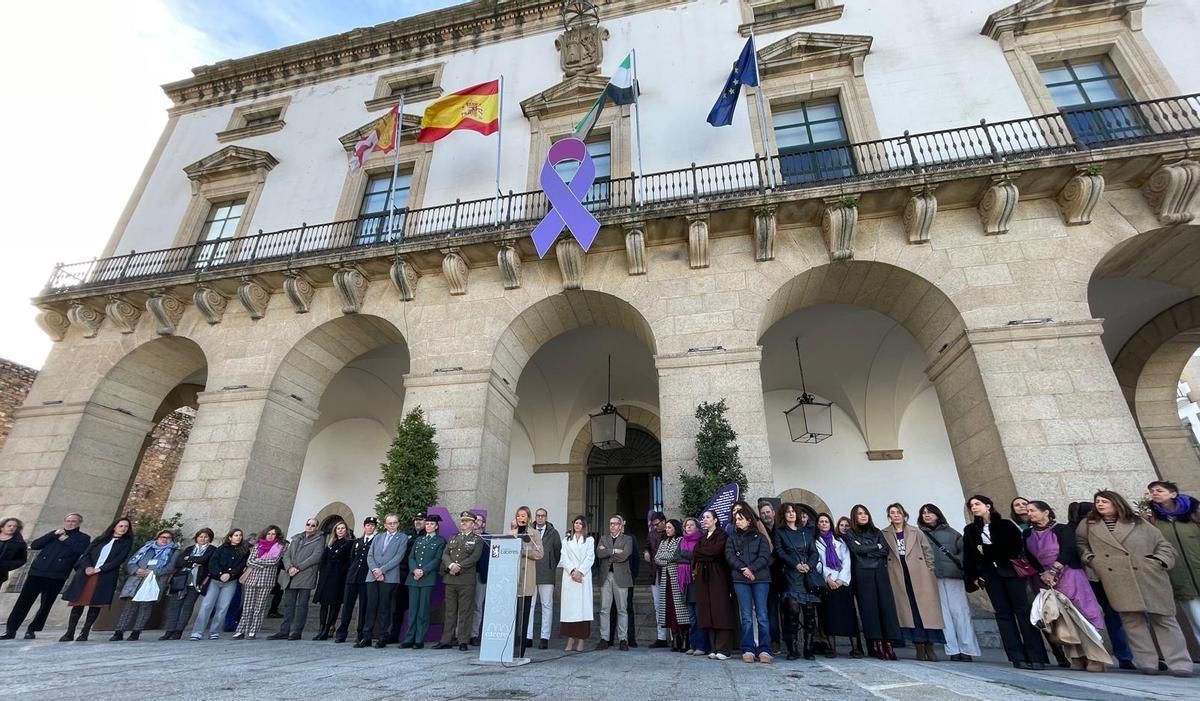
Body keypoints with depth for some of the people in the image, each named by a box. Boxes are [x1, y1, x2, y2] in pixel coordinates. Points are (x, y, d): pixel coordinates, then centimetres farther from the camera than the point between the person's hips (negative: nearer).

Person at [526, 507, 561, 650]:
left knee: (547, 606, 1)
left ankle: (544, 638, 7)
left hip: (546, 574, -1)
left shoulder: (553, 533, 5)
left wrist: (552, 567, 7)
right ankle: (527, 637, 10)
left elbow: (558, 551, 9)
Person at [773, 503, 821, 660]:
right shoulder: (779, 532, 10)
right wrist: (796, 564, -10)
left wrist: (809, 565, -6)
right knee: (793, 609, -13)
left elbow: (814, 551, 12)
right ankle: (793, 649, -5)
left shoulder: (807, 531, 18)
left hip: (809, 574, 3)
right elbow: (779, 552, 1)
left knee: (810, 612, -1)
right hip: (790, 575, -3)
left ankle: (808, 649, 8)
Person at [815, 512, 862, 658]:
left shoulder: (839, 539, 12)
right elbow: (817, 563, 2)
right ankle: (832, 648, 1)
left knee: (849, 612, -5)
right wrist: (828, 578, -11)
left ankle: (855, 647, -2)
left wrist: (841, 579, -7)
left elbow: (846, 560, 4)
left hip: (843, 581, 1)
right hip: (827, 582, 0)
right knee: (829, 613, -3)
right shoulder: (815, 542, 10)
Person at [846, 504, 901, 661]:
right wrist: (876, 546, 3)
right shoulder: (850, 534, 9)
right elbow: (857, 549, -8)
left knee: (886, 605, -7)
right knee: (869, 607, -7)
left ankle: (887, 643, -7)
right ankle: (876, 645, -5)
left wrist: (866, 551, -5)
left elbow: (886, 550, 5)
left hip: (880, 573, 3)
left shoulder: (877, 532, 18)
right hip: (862, 574, -3)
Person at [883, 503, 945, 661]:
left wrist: (929, 571, 2)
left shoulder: (916, 532, 9)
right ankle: (919, 647, 5)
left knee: (925, 610, -3)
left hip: (919, 575, 0)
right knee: (908, 611, -1)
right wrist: (886, 572, -2)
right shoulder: (884, 534, 6)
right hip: (898, 578, 0)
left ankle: (929, 647, 4)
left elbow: (928, 552, 9)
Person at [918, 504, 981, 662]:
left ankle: (967, 649, 2)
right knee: (943, 613, -1)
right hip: (932, 578, 0)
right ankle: (953, 650, 1)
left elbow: (965, 549, 7)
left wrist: (957, 561, -8)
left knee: (960, 611, -3)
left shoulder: (950, 532, 13)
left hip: (953, 576, 0)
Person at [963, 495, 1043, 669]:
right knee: (1003, 614, 0)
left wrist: (987, 549, -9)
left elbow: (1016, 546, -9)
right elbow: (968, 556, 11)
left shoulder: (1005, 525, 4)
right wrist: (973, 576, 2)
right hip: (989, 575, 3)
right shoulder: (970, 530, 13)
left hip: (1010, 571, -3)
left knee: (1023, 611, -5)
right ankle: (1018, 658, 1)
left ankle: (1036, 657, -3)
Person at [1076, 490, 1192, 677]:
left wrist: (1159, 561, -3)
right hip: (1118, 581, 0)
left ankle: (1180, 664, 6)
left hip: (1150, 578, 0)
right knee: (1131, 620, -3)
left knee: (1164, 619, 1)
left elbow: (1163, 545, 13)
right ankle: (1147, 663, 1)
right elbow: (1079, 543, 22)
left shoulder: (1138, 524, 11)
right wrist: (1089, 557, 6)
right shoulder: (1088, 525, 12)